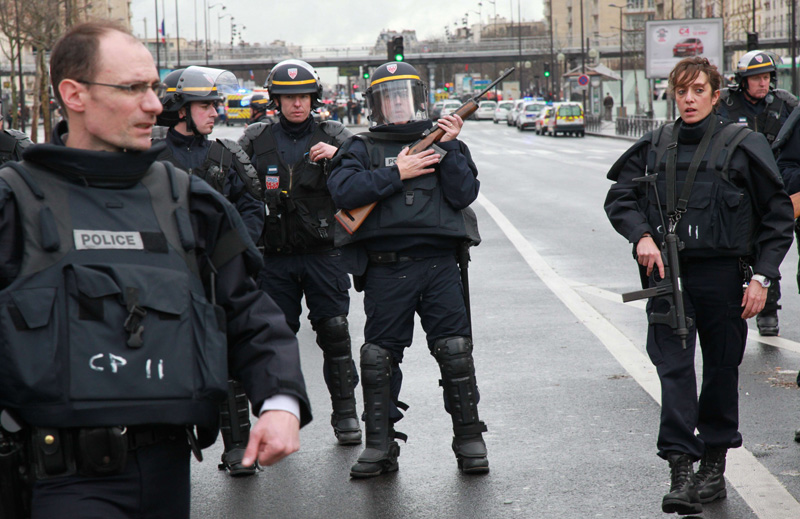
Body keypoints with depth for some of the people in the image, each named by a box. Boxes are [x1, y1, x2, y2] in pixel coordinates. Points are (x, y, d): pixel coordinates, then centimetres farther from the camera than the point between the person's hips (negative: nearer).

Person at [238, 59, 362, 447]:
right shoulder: (256, 140, 8)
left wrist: (338, 157, -17)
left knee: (334, 331, -3)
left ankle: (345, 413, 8)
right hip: (275, 255, 1)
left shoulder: (332, 136, 5)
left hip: (323, 252, -1)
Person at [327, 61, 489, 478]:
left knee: (456, 351, -2)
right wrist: (396, 173, -9)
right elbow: (344, 191, -8)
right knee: (379, 357, 4)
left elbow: (464, 194, 1)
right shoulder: (362, 149, 10)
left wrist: (449, 147, -7)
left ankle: (469, 440, 10)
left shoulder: (444, 144, 14)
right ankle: (380, 445, 16)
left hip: (439, 264, 0)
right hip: (386, 268, 0)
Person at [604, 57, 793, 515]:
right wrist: (642, 236, -7)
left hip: (722, 274, -1)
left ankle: (714, 468, 21)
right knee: (674, 367, -9)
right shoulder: (655, 147, 8)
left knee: (722, 370, 8)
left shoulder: (743, 146, -1)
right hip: (668, 272, 1)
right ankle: (681, 470, -12)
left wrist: (761, 276, -6)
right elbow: (620, 197, 11)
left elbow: (777, 216, 1)